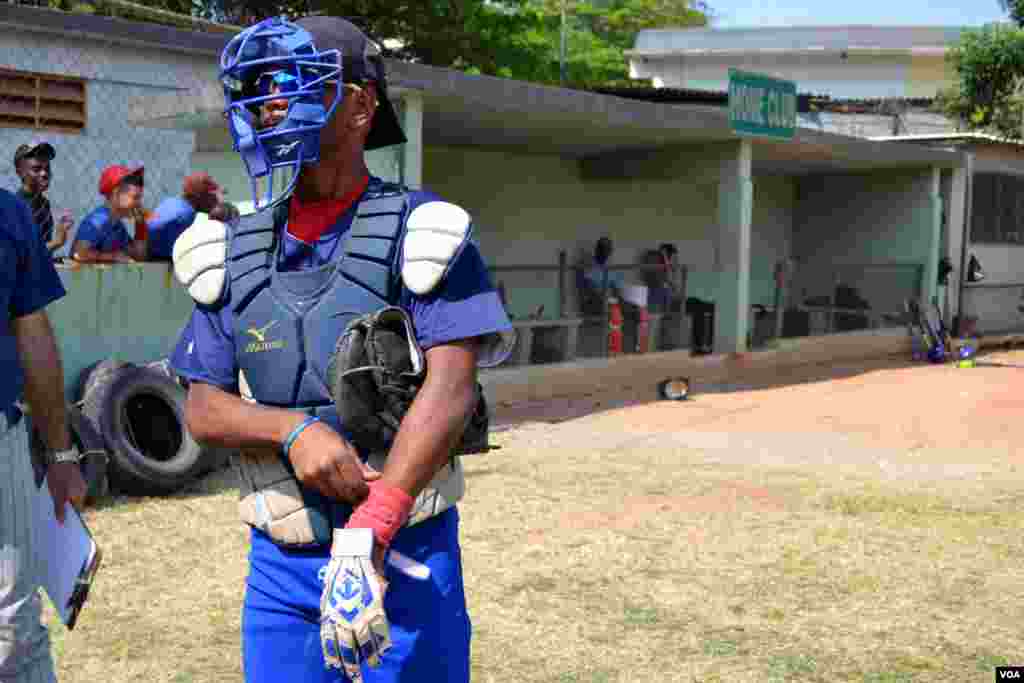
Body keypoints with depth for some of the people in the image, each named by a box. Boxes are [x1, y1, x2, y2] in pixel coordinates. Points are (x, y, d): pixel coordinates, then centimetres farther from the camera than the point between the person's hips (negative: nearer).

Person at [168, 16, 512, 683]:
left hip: (407, 555, -3)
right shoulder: (235, 253, 7)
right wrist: (294, 430, -16)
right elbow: (203, 408, 5)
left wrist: (368, 534, -26)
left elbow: (451, 386, -18)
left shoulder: (420, 233, -7)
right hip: (277, 564, 4)